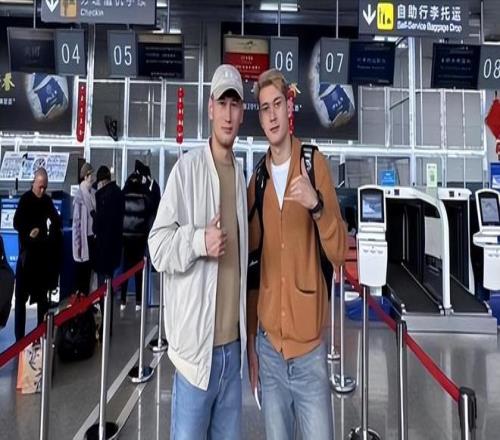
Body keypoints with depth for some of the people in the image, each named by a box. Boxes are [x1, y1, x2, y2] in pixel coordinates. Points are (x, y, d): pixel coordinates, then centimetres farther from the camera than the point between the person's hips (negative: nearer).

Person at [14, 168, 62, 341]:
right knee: (21, 295, -2)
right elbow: (16, 223, -14)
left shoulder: (47, 200, 7)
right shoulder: (25, 199, -7)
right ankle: (19, 336, 5)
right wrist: (28, 232, -29)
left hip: (43, 252, 5)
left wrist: (55, 224, -13)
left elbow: (57, 221, 8)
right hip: (27, 252, -5)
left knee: (42, 294, 12)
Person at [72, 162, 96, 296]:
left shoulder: (93, 193, 5)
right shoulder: (79, 195, -15)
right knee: (81, 271, 5)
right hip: (83, 238, -7)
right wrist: (78, 245, -12)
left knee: (89, 270, 17)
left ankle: (86, 297, 30)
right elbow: (76, 221, -14)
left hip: (92, 237, 7)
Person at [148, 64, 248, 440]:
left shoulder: (241, 174, 10)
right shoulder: (187, 169, -9)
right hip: (197, 345, -6)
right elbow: (158, 247, -10)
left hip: (233, 345, 6)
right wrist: (198, 241, -28)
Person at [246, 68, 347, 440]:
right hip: (268, 346, 3)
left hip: (310, 346, -3)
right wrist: (251, 342, 9)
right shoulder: (256, 181, 4)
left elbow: (339, 252, -10)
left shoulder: (315, 164, -6)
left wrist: (317, 205, -29)